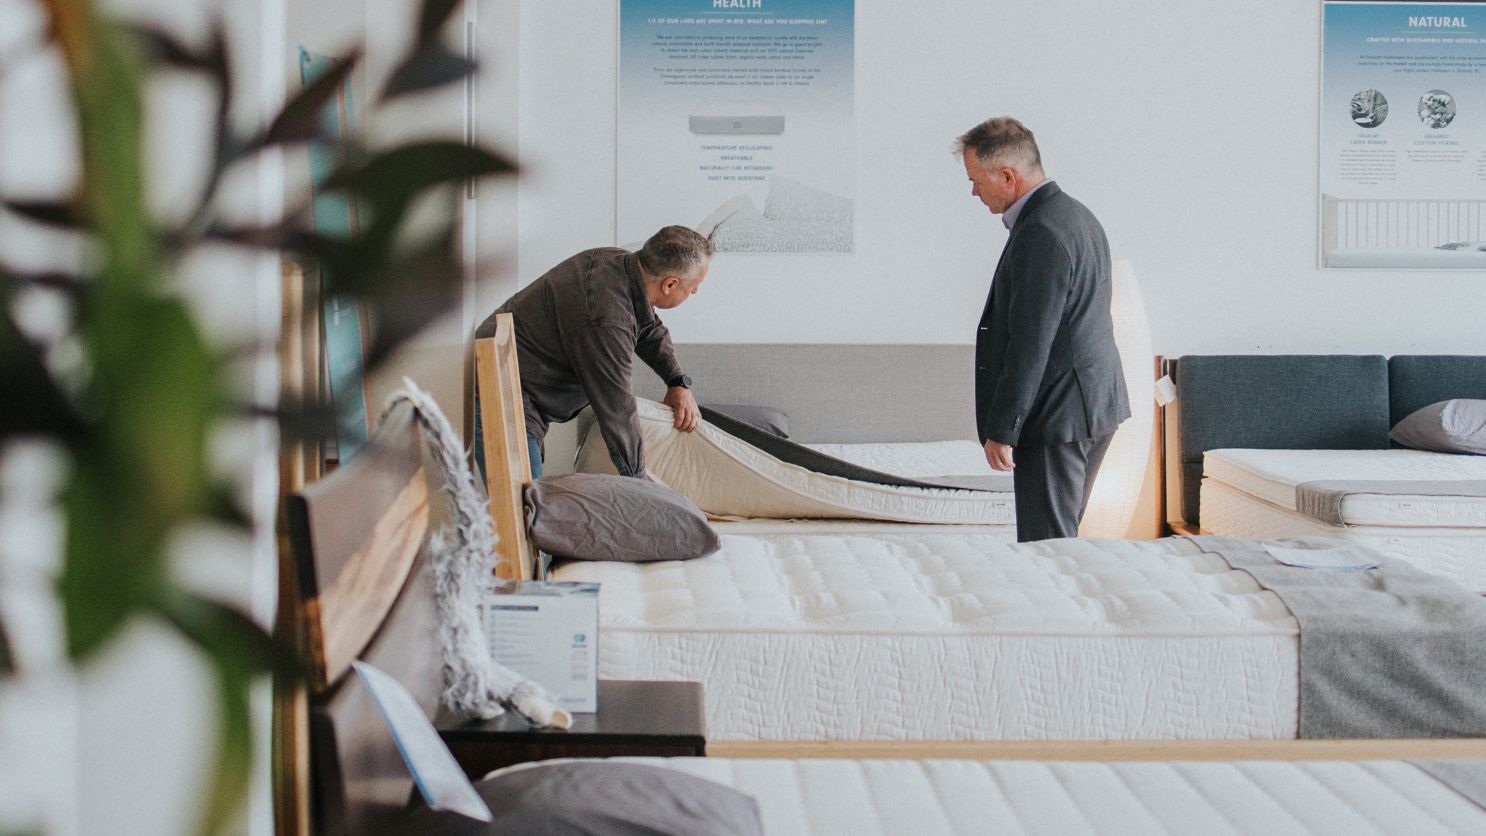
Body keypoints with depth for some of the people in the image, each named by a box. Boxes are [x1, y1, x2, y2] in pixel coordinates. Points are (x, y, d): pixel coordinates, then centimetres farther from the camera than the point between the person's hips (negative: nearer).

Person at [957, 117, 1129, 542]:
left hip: (1058, 416, -10)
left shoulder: (1039, 235, -20)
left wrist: (1001, 430, -17)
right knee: (1061, 535, 16)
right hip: (1096, 407, 10)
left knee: (1045, 546, -5)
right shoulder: (1077, 216, 13)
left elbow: (1030, 345, -22)